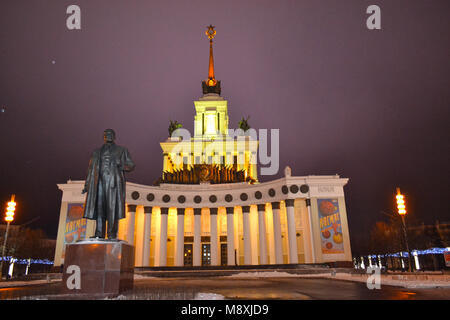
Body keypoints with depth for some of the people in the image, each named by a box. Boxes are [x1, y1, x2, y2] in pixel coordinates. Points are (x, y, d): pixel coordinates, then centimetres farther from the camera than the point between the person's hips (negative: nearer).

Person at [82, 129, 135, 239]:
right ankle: (99, 233, -2)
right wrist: (87, 185, 12)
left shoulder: (122, 150, 13)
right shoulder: (97, 152, 22)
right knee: (99, 206, -4)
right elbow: (91, 169, 20)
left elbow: (131, 166, 8)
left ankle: (112, 234, -9)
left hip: (114, 181, -3)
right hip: (100, 181, 3)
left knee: (113, 207, -10)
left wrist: (121, 165, -12)